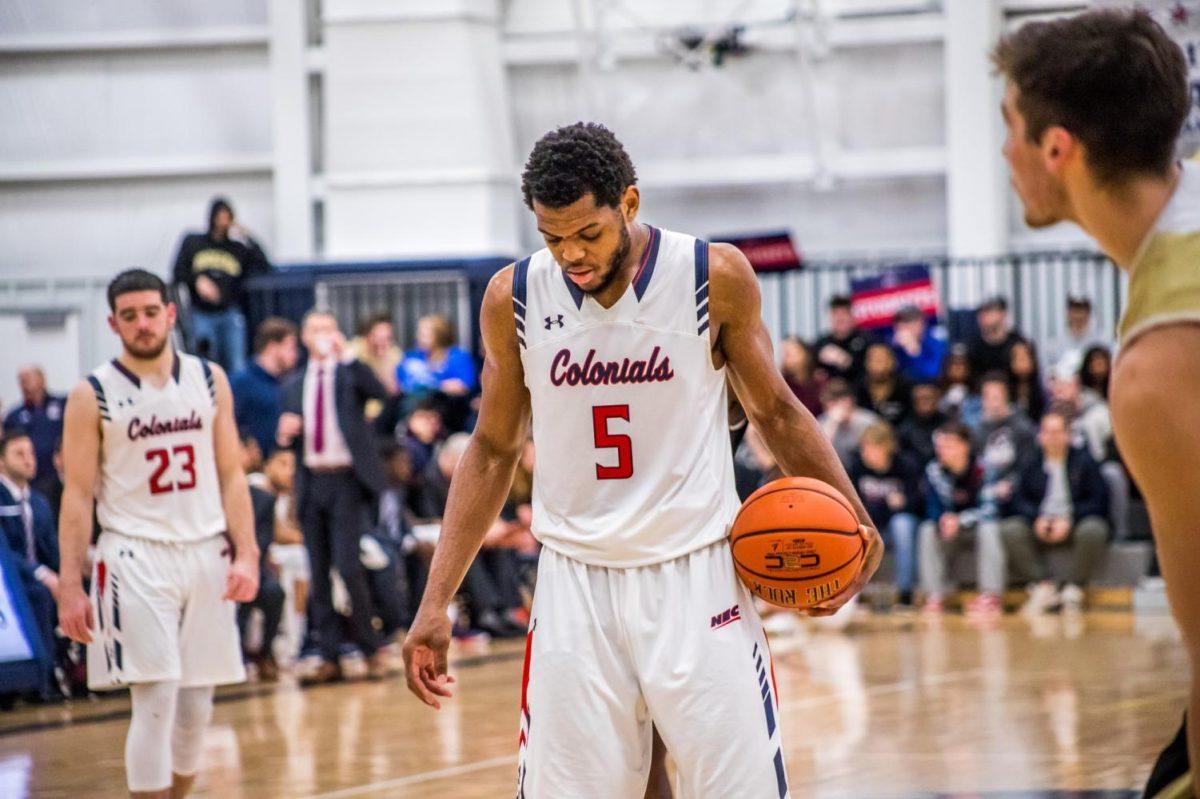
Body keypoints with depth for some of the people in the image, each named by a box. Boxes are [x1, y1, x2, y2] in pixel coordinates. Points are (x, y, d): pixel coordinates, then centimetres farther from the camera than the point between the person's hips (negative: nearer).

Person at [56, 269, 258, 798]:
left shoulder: (210, 380, 7)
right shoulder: (92, 396, -3)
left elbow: (231, 474, 8)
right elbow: (78, 495, -3)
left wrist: (246, 554, -3)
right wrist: (70, 585, -8)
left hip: (207, 553, 4)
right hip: (137, 558, -4)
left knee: (196, 705, 6)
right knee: (155, 699, -12)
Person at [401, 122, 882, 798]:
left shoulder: (715, 278, -7)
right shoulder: (515, 299, -1)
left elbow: (775, 411, 7)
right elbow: (495, 449, 9)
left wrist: (853, 520, -6)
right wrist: (436, 604, 5)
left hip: (696, 577, -1)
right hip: (576, 586, 2)